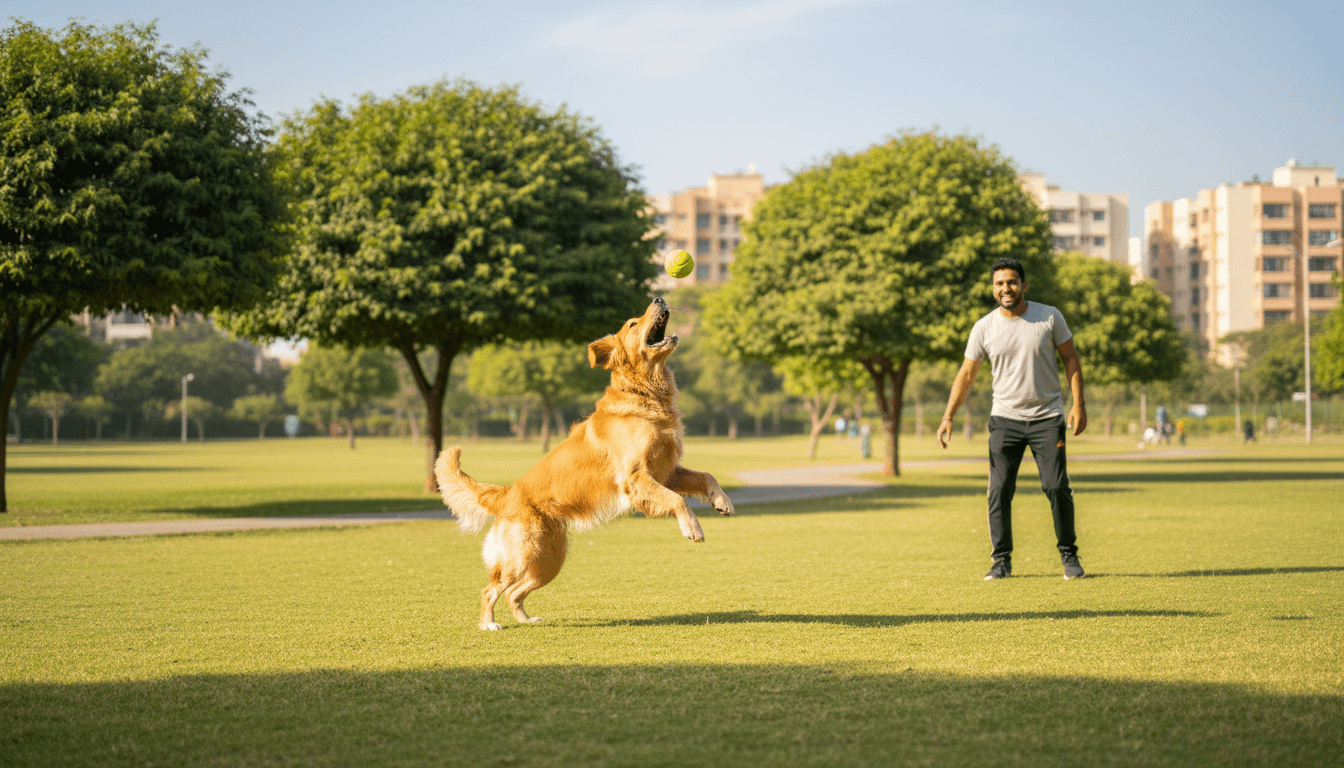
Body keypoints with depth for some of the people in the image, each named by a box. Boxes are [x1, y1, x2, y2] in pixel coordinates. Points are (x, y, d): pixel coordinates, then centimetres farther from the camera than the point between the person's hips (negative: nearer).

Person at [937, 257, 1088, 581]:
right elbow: (967, 374, 5)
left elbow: (1071, 358, 6)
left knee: (1057, 487, -7)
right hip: (1005, 418, 1)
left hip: (1047, 417, -1)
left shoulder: (1049, 317, -1)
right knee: (999, 490, -5)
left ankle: (1068, 554, 8)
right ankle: (1001, 560, 4)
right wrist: (948, 416, -4)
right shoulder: (984, 328, 0)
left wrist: (1078, 404, -2)